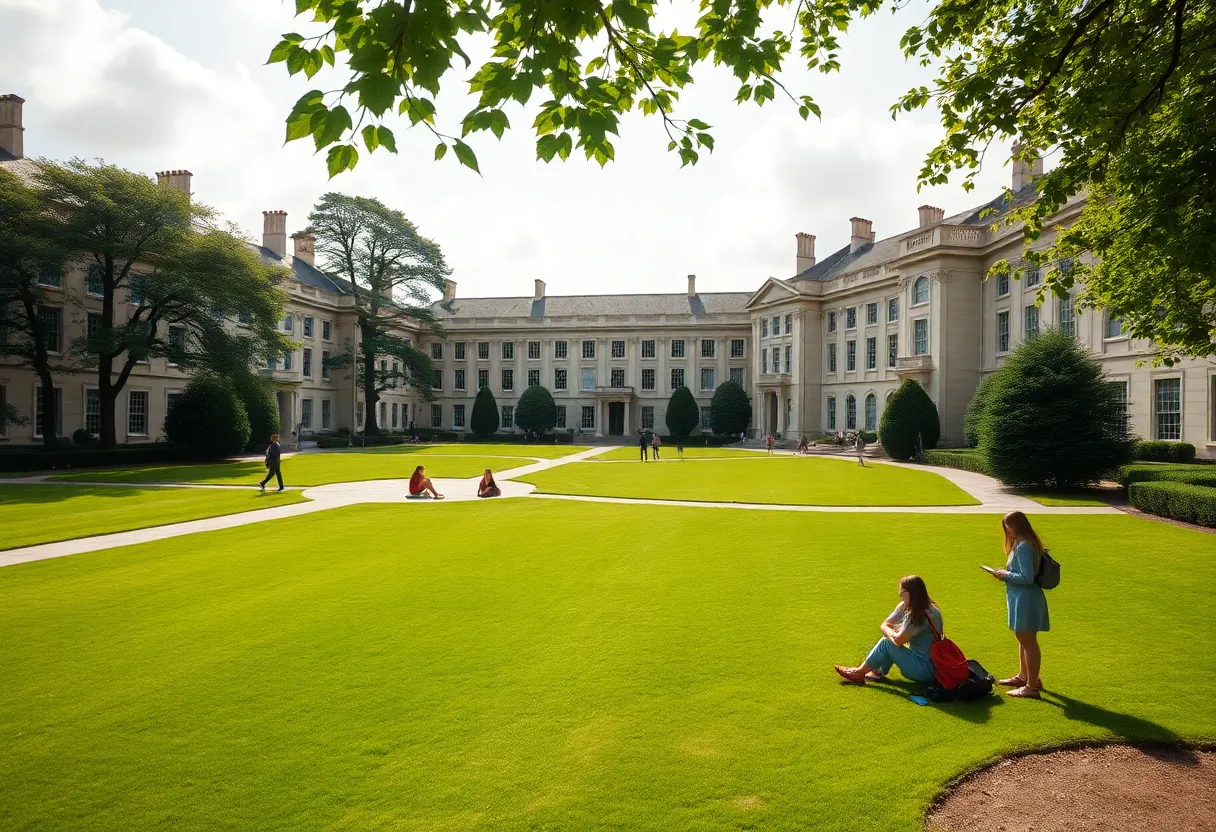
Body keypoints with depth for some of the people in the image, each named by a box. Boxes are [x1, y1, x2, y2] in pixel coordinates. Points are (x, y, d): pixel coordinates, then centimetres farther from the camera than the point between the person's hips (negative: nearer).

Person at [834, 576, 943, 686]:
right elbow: (884, 625, 7)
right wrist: (893, 632, -13)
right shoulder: (905, 606, 3)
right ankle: (879, 672, 6)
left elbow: (899, 640, -25)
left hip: (926, 671, -8)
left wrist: (889, 632, -5)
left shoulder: (922, 615, -23)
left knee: (887, 642, -11)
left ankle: (860, 672, 0)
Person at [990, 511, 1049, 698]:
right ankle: (1023, 676, 39)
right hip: (1022, 599, 11)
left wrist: (1006, 575, -14)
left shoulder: (1023, 546, -22)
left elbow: (1027, 578, -25)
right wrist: (1007, 573, 7)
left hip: (1026, 600, -11)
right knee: (1023, 639, 23)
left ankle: (1032, 686, 6)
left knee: (1028, 642, -2)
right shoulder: (1021, 543, 10)